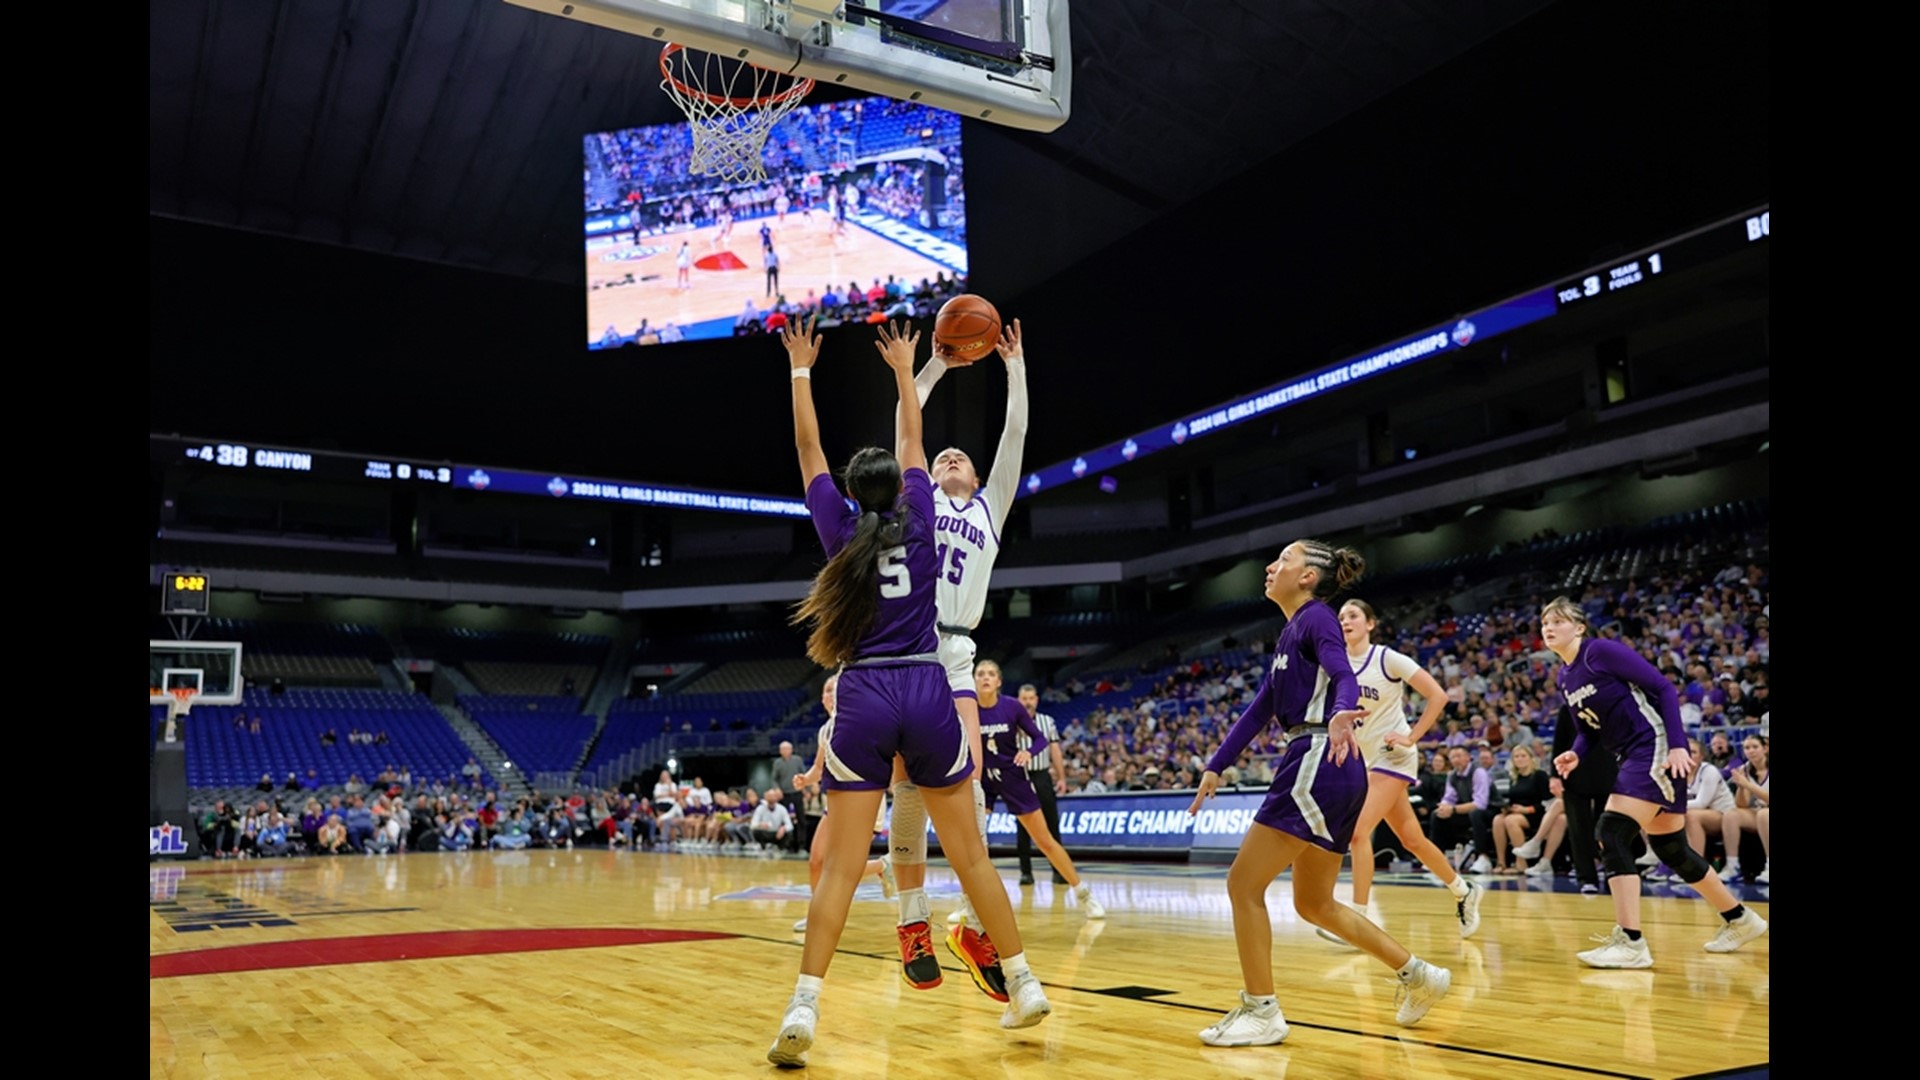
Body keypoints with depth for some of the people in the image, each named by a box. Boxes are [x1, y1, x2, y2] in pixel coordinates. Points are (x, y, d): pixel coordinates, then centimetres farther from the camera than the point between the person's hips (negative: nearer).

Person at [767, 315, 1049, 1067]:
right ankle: (1024, 987, 15)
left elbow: (808, 450, 16)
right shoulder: (919, 524, 8)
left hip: (864, 699, -1)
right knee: (970, 855, 9)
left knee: (841, 866, -2)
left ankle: (802, 1009, -10)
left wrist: (801, 371, 25)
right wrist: (903, 372, 34)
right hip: (927, 695, 1)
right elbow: (911, 444, 23)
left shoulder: (841, 529, 6)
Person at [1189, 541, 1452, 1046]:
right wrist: (1216, 768, 20)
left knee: (1244, 883, -5)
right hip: (1326, 774, 10)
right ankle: (1418, 975, 25)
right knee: (1315, 904, 17)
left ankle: (1261, 1011, 4)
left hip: (1320, 767, -10)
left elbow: (1345, 676, -24)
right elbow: (1261, 708, 22)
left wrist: (1340, 715, -47)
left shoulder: (1315, 617, -6)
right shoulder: (1291, 632, 21)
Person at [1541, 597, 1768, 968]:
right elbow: (1588, 727, 18)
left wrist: (1677, 745, -20)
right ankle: (1740, 919, 36)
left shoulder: (1600, 650, -14)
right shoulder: (1563, 677, 10)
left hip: (1657, 749, -9)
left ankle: (1630, 942, -16)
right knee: (1671, 850, 16)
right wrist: (1576, 754, -3)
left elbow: (1663, 688, -14)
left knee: (1611, 832, -18)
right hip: (1633, 757, 9)